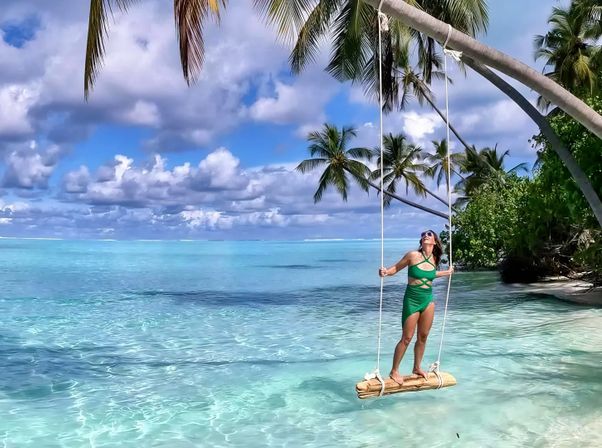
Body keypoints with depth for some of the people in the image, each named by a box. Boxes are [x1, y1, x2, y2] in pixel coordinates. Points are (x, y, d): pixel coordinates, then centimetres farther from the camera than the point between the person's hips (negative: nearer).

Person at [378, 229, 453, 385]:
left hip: (428, 300, 5)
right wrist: (385, 271, -29)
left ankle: (417, 368, 29)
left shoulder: (434, 259, 3)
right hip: (412, 300, -5)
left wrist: (446, 273, 30)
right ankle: (394, 371, 11)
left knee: (423, 337, 12)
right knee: (406, 338, -2)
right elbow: (396, 268, -8)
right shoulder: (413, 255, -13)